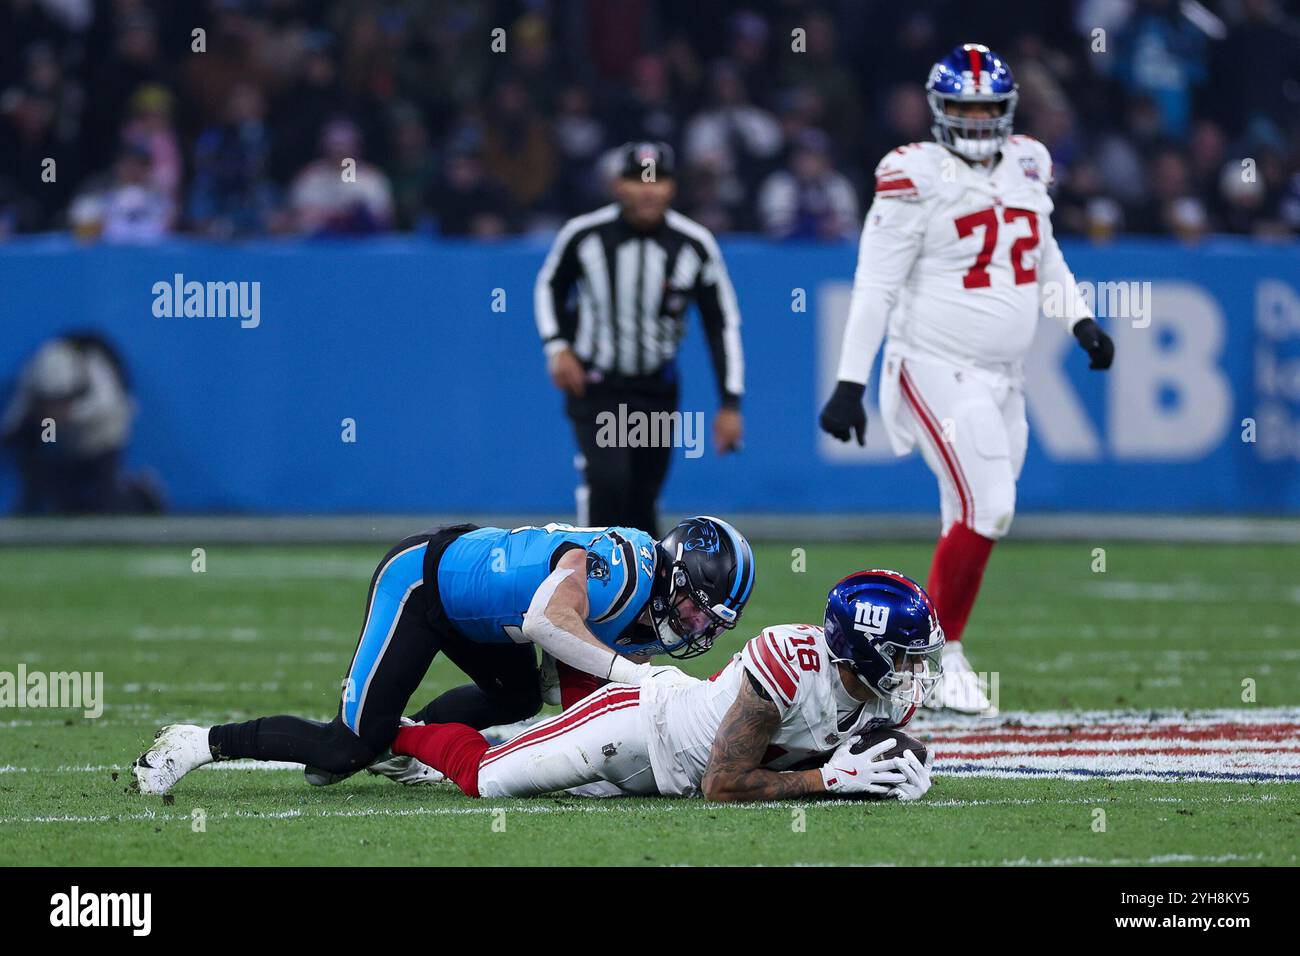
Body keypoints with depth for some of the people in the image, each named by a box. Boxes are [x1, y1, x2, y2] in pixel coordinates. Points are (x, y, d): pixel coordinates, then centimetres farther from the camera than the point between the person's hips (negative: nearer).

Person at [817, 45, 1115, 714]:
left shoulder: (1027, 165, 9)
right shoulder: (916, 177, -11)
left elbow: (1045, 258, 25)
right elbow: (875, 284, -12)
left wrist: (1080, 321, 10)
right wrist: (850, 382, -15)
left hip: (1003, 376, 7)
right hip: (937, 369, -7)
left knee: (979, 521, 7)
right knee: (986, 509, -17)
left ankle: (930, 659, 17)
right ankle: (940, 655, -4)